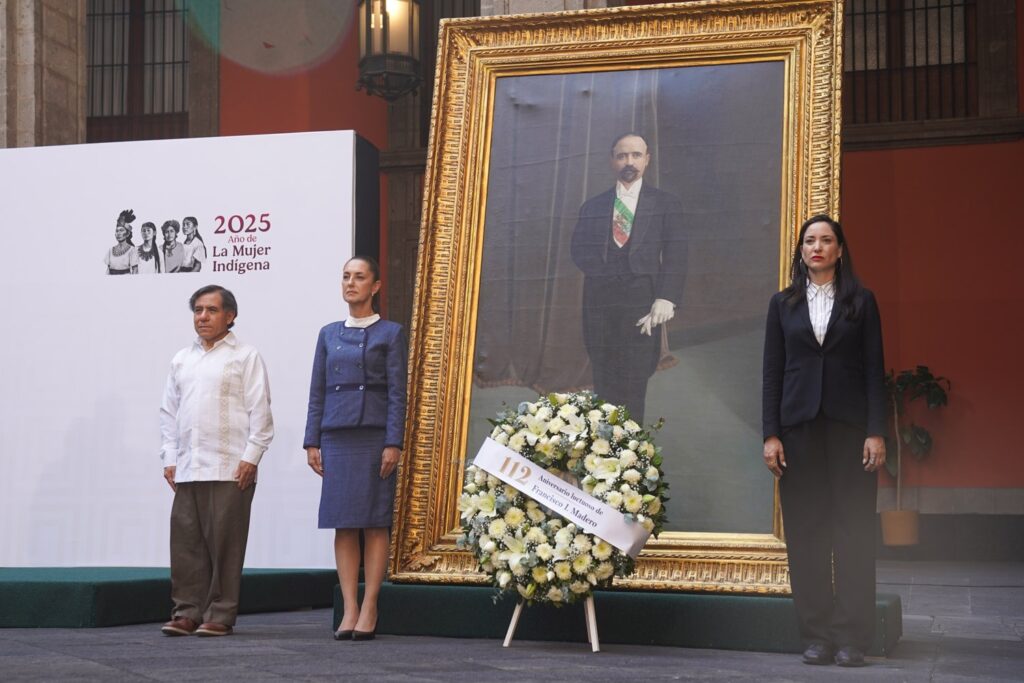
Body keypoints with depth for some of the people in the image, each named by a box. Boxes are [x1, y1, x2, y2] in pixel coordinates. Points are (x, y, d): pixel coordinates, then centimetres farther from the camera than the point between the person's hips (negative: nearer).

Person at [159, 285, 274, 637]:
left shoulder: (245, 357, 2)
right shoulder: (182, 359, 18)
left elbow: (259, 411, -3)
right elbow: (169, 411, 19)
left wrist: (251, 457, -10)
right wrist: (169, 458, 10)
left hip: (230, 469, -5)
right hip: (187, 469, 5)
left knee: (224, 542, -3)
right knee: (185, 541, 4)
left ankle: (219, 615, 3)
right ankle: (187, 612, 10)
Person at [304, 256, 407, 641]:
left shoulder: (390, 333, 4)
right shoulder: (329, 334, 14)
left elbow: (397, 393, -2)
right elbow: (317, 392, 13)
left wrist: (393, 443, -10)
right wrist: (312, 442, 6)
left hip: (374, 435, -4)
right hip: (336, 436, 4)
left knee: (374, 524, -2)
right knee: (342, 525, 1)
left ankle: (369, 610, 2)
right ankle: (350, 609, 4)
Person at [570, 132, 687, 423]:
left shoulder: (665, 204, 8)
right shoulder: (593, 206, 16)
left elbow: (675, 256, 1)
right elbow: (580, 249, 11)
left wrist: (666, 299, -12)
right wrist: (603, 271, -7)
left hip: (641, 302, -2)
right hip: (600, 301, 3)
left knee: (633, 385, -8)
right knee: (604, 385, 2)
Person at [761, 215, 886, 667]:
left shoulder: (861, 302, 7)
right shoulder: (784, 304, 11)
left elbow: (874, 370, 3)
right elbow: (772, 372, 8)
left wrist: (876, 432, -6)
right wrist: (771, 434, 0)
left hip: (850, 426, -1)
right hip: (800, 426, 2)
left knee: (854, 529, -3)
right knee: (806, 532, 1)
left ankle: (852, 638, 1)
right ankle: (817, 635, 6)